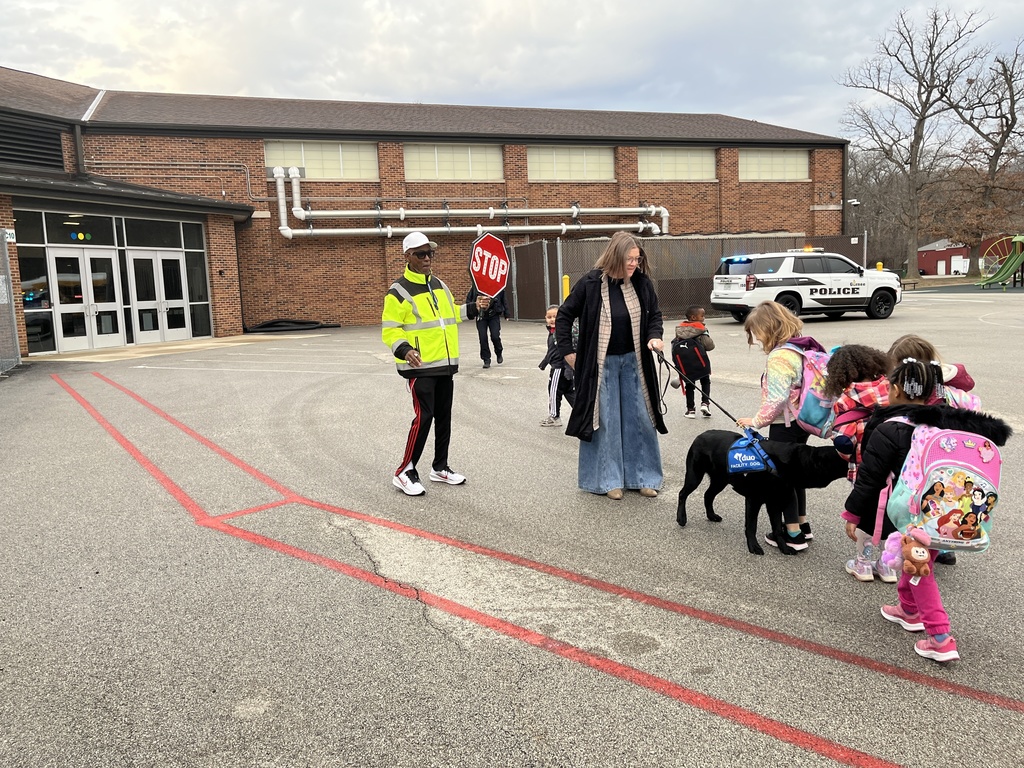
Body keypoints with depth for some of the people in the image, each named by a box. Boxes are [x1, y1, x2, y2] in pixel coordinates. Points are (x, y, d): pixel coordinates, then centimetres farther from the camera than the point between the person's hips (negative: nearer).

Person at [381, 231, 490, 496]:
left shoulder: (439, 285, 13)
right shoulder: (399, 291, -10)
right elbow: (389, 330, -14)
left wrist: (473, 308, 16)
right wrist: (404, 349, -30)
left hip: (445, 364, 8)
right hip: (420, 366, -8)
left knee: (444, 416, 13)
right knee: (424, 416, -11)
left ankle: (440, 467, 27)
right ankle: (405, 472, 2)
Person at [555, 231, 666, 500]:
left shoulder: (642, 283, -4)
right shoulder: (591, 283, -13)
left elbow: (655, 314, 11)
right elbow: (564, 315, -3)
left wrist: (654, 335, -9)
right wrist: (567, 351, -5)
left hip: (633, 362, 4)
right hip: (602, 364, -3)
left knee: (640, 419, 8)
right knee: (605, 422, 4)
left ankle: (642, 477, 21)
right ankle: (609, 480, 17)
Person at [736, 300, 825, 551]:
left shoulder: (779, 357, -23)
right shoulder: (801, 347, 7)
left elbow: (776, 398, -26)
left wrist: (757, 420, -14)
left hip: (785, 424, -10)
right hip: (801, 420, 10)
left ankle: (794, 534, 9)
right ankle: (802, 525, 31)